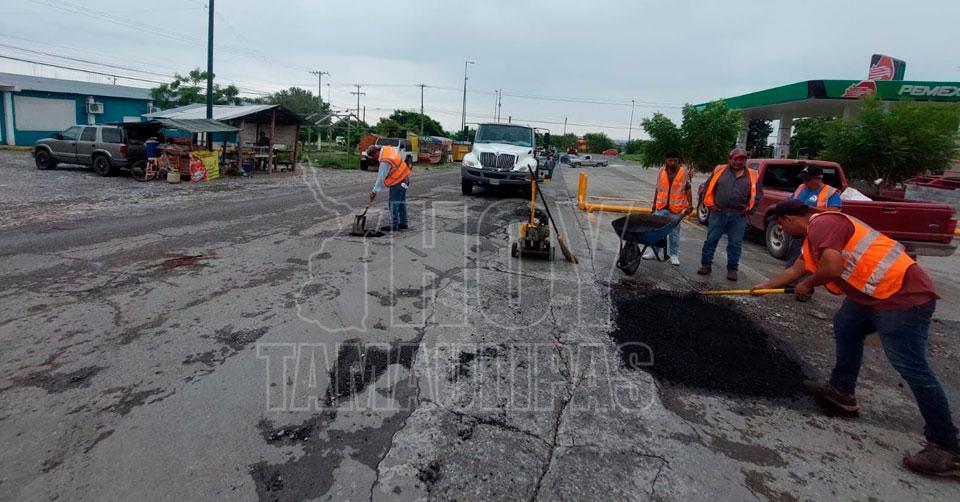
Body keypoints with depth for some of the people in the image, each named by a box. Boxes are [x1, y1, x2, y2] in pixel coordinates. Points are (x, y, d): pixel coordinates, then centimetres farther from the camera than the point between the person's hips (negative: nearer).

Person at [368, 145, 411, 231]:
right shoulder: (387, 149, 2)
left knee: (393, 203, -6)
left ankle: (394, 225, -5)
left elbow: (381, 178, -23)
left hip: (398, 182, -10)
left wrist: (374, 192, -18)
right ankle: (403, 223, 20)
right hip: (404, 178, 10)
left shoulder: (385, 161, -24)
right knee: (401, 202, 13)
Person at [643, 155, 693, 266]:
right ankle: (654, 252, 18)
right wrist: (654, 204, 16)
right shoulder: (661, 172, 6)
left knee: (674, 233, 6)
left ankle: (674, 255, 13)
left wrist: (690, 206, -6)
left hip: (676, 209, -3)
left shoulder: (684, 173, -1)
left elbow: (688, 190, 0)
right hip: (661, 208, 3)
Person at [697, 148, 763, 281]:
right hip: (718, 213, -1)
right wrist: (710, 204, 0)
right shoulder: (720, 170, 3)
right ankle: (706, 265, 14)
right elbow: (708, 188, 7)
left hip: (739, 216, 1)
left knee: (735, 244, 6)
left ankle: (732, 269, 15)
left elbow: (758, 194, 12)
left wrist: (750, 209, 3)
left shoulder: (752, 176, 6)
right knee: (711, 240, 3)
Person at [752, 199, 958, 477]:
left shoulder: (823, 223, -14)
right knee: (845, 326, 22)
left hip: (903, 295, -11)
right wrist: (765, 286, 41)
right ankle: (841, 391, 32)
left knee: (911, 368, -10)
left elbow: (832, 267, -27)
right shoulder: (816, 232, 19)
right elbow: (796, 270, 32)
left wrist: (807, 285, -8)